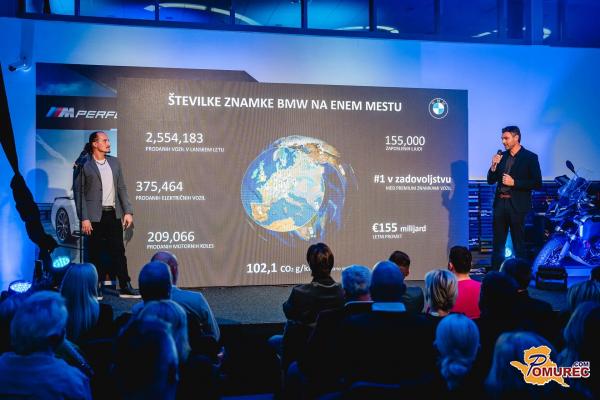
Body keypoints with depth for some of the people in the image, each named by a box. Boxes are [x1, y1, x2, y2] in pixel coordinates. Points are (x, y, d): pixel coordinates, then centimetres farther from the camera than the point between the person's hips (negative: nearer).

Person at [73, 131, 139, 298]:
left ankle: (125, 287, 11)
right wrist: (84, 219, -11)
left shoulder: (114, 162, 11)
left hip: (113, 214, 4)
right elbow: (79, 193, -6)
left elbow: (121, 188, 13)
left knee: (119, 252, 6)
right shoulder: (83, 165, -4)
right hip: (95, 216, -4)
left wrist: (128, 211, 6)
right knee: (95, 254, 3)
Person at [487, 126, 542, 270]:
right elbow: (491, 181, 12)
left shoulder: (530, 157, -4)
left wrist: (514, 182, -16)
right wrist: (494, 166, -5)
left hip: (518, 205, -5)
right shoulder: (501, 156, 11)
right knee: (497, 243, 8)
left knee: (519, 244, 1)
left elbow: (537, 184, -9)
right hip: (500, 203, 5)